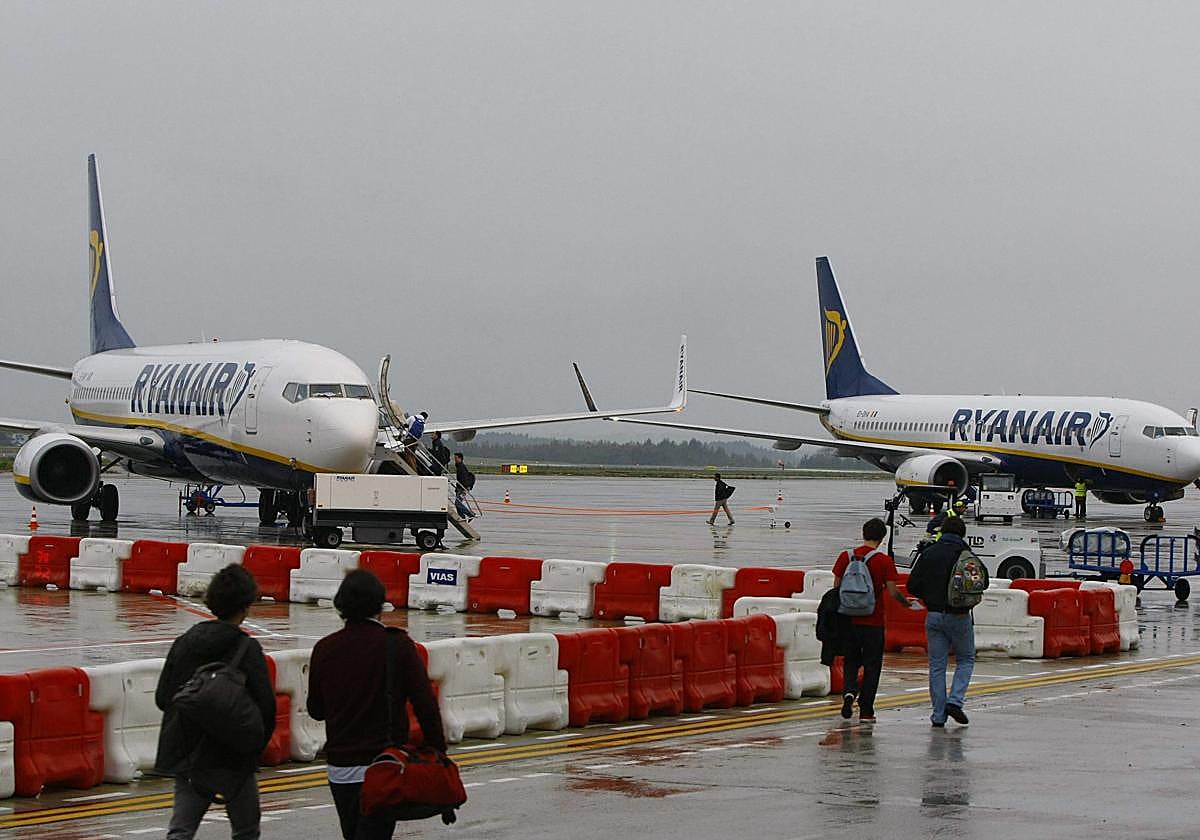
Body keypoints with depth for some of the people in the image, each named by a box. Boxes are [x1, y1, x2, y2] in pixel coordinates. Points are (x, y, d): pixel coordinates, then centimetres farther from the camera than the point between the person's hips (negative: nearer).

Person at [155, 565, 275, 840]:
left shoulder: (184, 643, 2)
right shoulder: (247, 650, -13)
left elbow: (162, 698, 6)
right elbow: (266, 706, -16)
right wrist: (256, 747, 1)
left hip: (186, 755, 4)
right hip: (232, 759, -4)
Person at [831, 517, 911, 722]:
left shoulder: (846, 557, 0)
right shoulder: (884, 561, -8)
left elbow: (836, 587, 3)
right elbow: (892, 592, -9)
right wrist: (906, 602, 9)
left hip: (849, 619, 2)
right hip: (873, 621, -2)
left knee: (851, 660, 17)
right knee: (871, 666, 7)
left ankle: (849, 690, -10)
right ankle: (866, 711, 6)